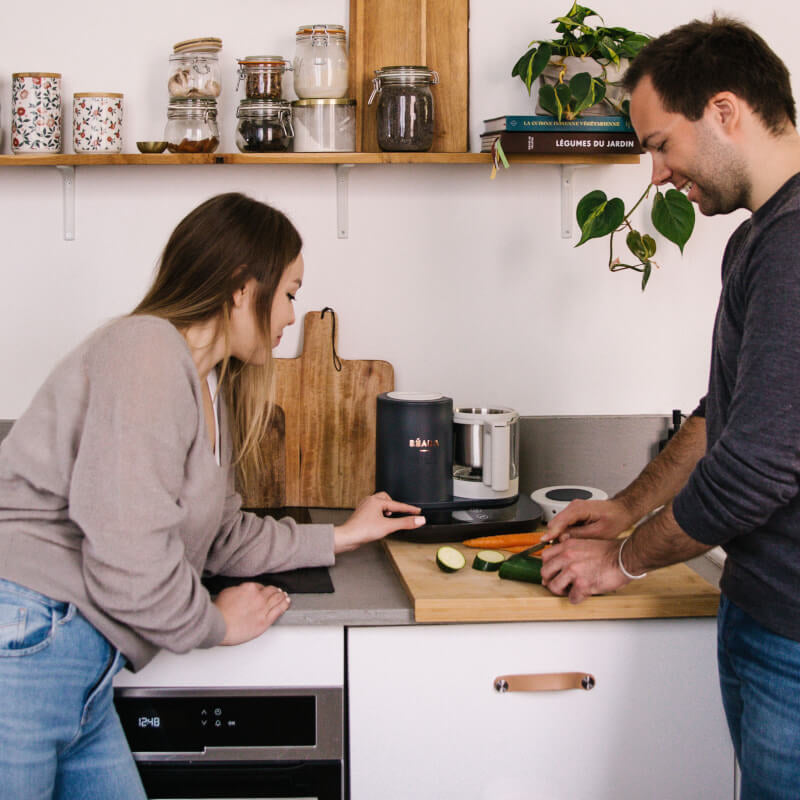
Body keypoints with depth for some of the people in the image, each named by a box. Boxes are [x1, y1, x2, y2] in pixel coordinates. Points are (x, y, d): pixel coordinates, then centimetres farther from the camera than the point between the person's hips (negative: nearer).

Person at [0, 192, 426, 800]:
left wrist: (341, 536, 30)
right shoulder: (146, 350, -15)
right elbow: (129, 561, -21)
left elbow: (223, 537, 25)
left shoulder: (211, 387, 18)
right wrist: (215, 624, -3)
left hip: (81, 670, 10)